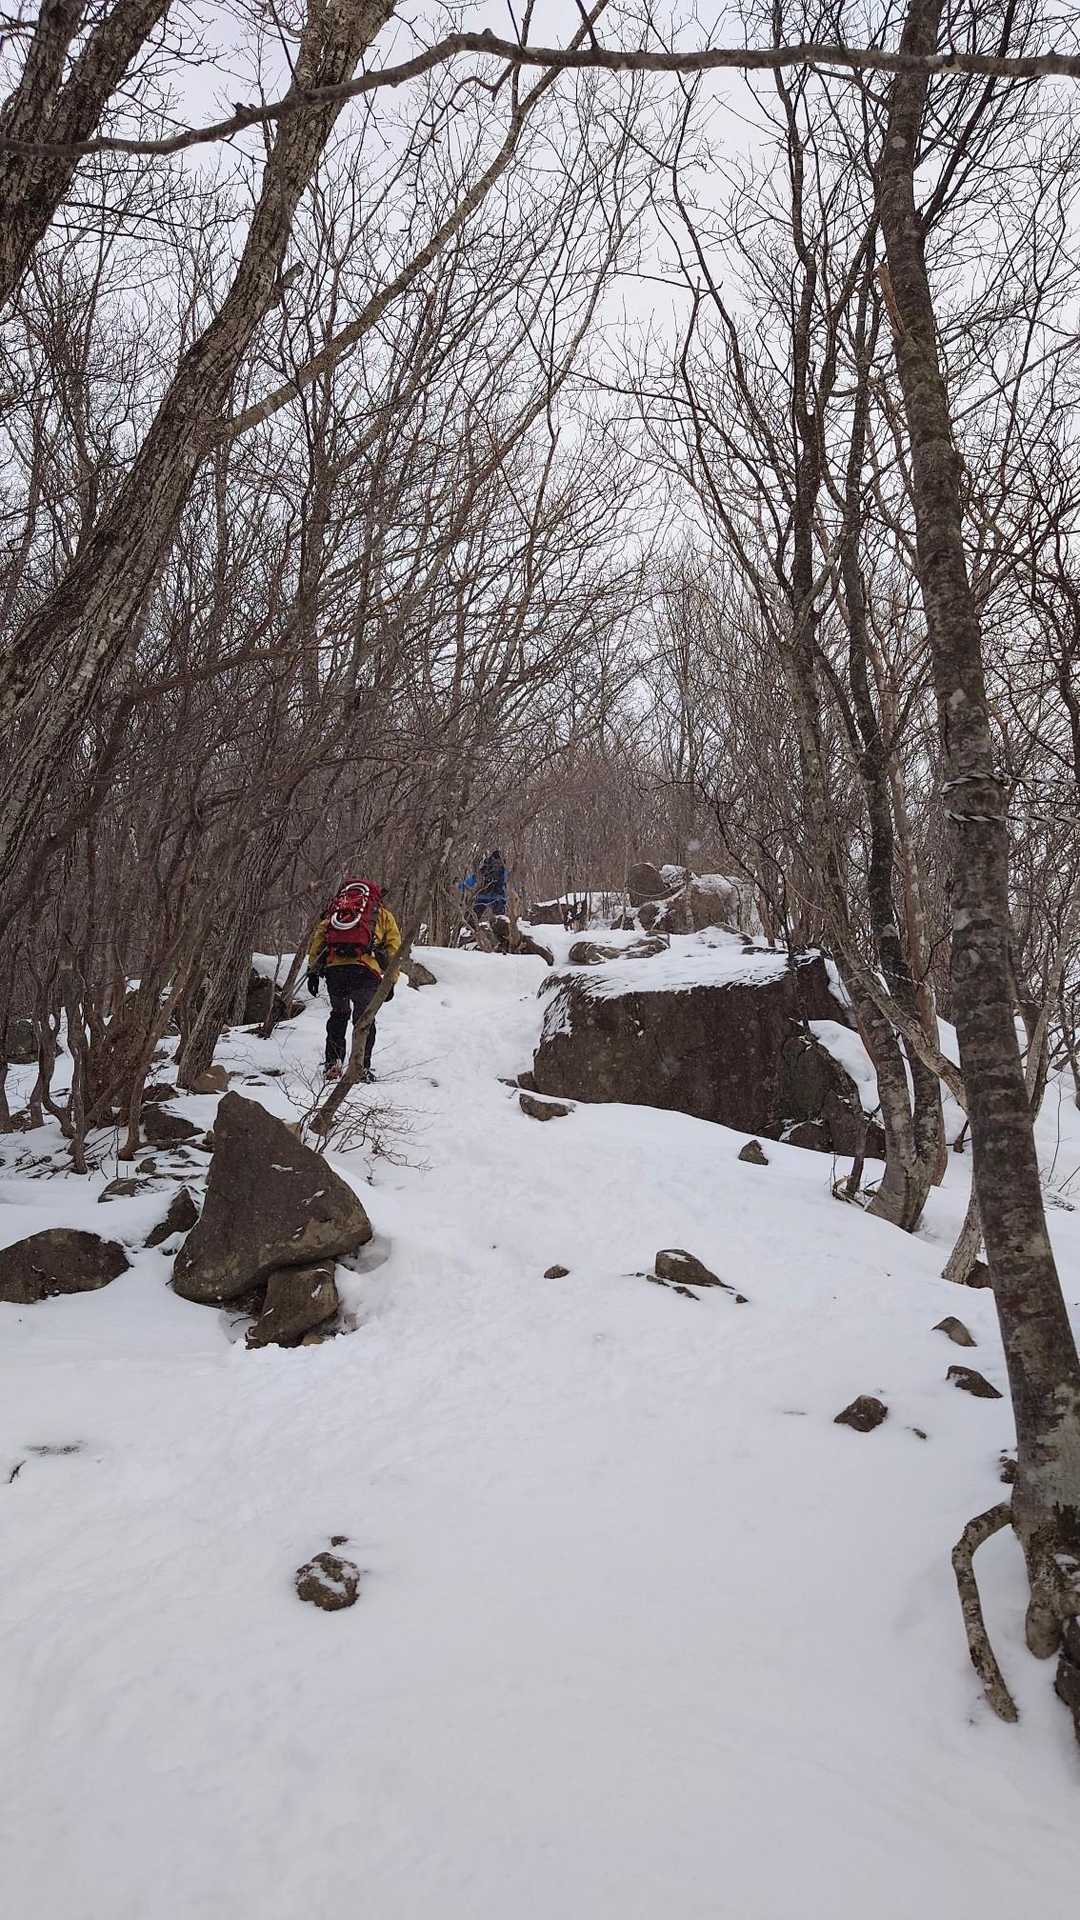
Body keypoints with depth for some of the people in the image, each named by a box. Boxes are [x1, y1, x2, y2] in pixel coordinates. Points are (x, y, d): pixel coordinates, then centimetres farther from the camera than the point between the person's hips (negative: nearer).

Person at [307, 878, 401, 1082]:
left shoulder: (334, 911, 30)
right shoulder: (383, 915, 23)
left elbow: (317, 938, 18)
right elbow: (393, 948, 14)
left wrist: (313, 970, 16)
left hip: (333, 968, 3)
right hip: (365, 971, -3)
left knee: (338, 1015, 23)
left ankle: (333, 1064, 18)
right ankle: (361, 1067, 0)